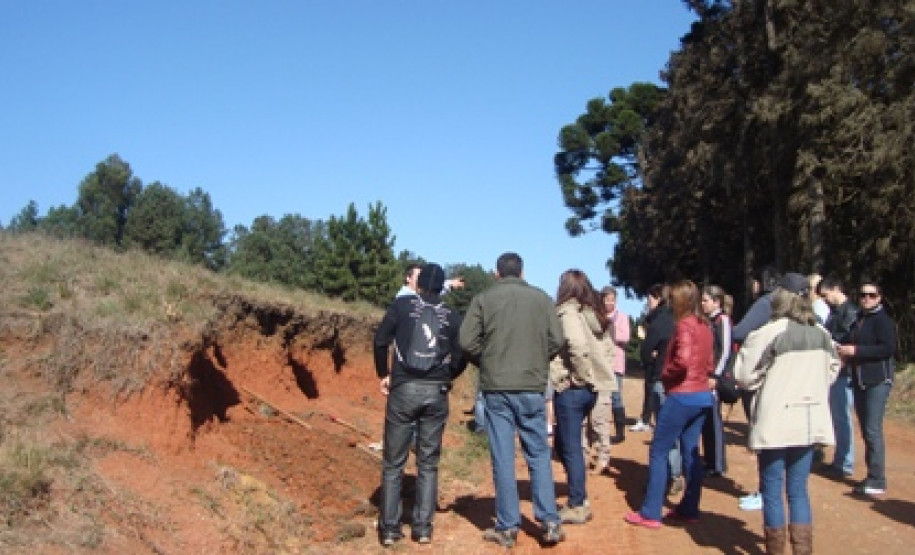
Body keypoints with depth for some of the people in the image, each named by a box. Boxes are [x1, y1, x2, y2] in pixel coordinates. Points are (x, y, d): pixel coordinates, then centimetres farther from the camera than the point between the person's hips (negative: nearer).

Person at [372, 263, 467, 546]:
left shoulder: (402, 304, 4)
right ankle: (423, 528, 7)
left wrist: (383, 374, 11)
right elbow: (461, 357, 2)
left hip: (403, 389, -1)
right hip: (436, 393, 2)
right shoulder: (453, 316, 8)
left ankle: (389, 528, 5)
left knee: (394, 462, 6)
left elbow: (380, 340, -3)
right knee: (428, 463, 10)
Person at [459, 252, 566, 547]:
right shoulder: (541, 298, 4)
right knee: (538, 453, 11)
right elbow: (557, 339, -1)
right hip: (532, 386, 1)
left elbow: (467, 340, -7)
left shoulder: (484, 298, 0)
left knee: (503, 458, 4)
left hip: (496, 388, -1)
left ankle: (507, 527, 7)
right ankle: (549, 522, 8)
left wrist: (486, 362, 11)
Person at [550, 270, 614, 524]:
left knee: (571, 447, 2)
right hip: (591, 388, 8)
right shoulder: (595, 313, 11)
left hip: (571, 387, -8)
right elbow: (608, 349, 12)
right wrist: (594, 375, 8)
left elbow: (577, 346, -27)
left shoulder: (568, 311, -12)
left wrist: (584, 376, -15)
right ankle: (579, 497, 22)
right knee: (563, 443, 19)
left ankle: (577, 506, 9)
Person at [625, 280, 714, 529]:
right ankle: (689, 509, 18)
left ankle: (650, 513, 0)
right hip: (702, 395, 8)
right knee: (690, 452, 14)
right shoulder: (704, 326, 11)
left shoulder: (685, 324, -14)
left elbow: (682, 359, -27)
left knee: (658, 452, -1)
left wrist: (666, 373, -11)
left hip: (682, 396, -8)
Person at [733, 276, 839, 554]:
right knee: (798, 490, 13)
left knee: (772, 492, 7)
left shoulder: (770, 332, -14)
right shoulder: (822, 334, 3)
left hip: (776, 422, -5)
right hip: (809, 421, 5)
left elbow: (745, 375, -9)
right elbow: (832, 368, 19)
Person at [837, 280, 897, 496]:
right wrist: (845, 351, 9)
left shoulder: (883, 320, -8)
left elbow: (888, 349, -19)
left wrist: (856, 350, -19)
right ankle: (872, 476, 18)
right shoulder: (858, 320, 17)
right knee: (866, 430, 11)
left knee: (873, 430, -12)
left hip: (878, 381, -9)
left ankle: (877, 481, -9)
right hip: (859, 380, 9)